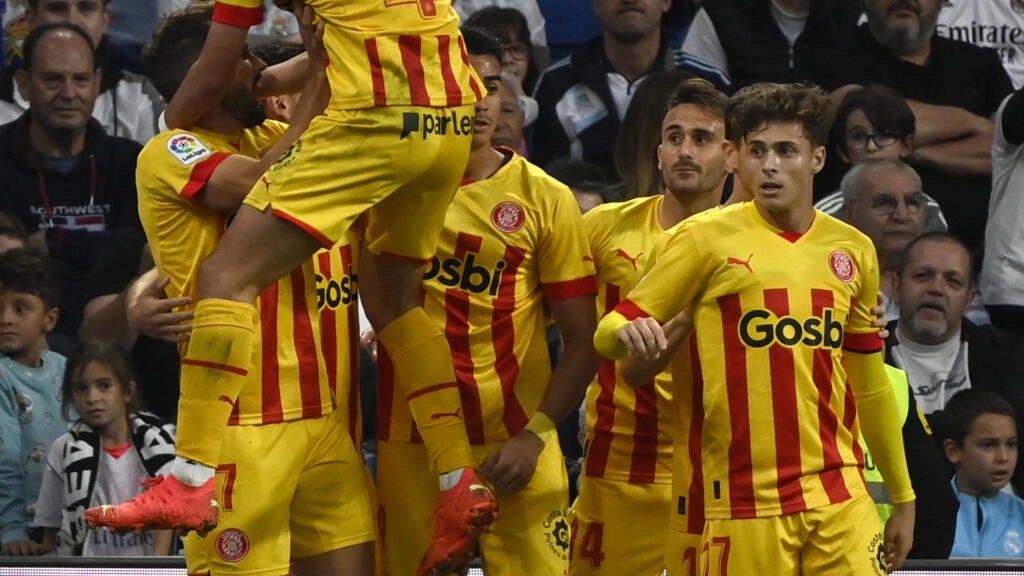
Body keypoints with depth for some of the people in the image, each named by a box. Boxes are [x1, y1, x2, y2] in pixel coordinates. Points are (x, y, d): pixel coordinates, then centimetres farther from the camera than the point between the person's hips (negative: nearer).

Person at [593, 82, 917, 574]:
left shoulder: (852, 251, 12)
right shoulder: (708, 237, -1)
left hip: (840, 501, 3)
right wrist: (629, 333, -26)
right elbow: (611, 332, -2)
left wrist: (902, 497, 22)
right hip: (746, 503, -3)